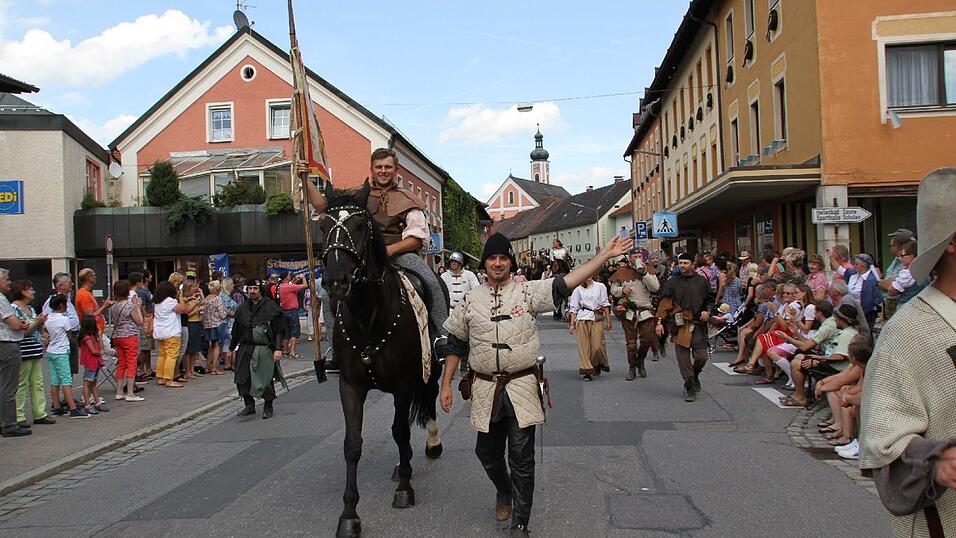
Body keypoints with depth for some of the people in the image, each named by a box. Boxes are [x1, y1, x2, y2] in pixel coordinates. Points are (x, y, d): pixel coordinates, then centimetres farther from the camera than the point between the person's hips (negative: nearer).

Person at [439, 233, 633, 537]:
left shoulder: (529, 292, -1)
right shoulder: (470, 301, 6)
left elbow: (566, 283, -11)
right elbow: (455, 345, 11)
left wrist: (604, 255, -19)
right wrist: (446, 384, 8)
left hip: (521, 388, -2)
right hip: (485, 389, 3)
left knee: (521, 457, 0)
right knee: (487, 451, 15)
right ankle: (504, 492, 46)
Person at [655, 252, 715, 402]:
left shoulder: (702, 281, 8)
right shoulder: (672, 282, 4)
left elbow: (710, 300, 18)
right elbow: (665, 302, 2)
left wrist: (707, 311, -2)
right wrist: (660, 321, -5)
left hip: (698, 324, 1)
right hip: (680, 325, -1)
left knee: (701, 356, -4)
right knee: (683, 356, -2)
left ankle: (694, 375, 27)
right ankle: (689, 387, 10)